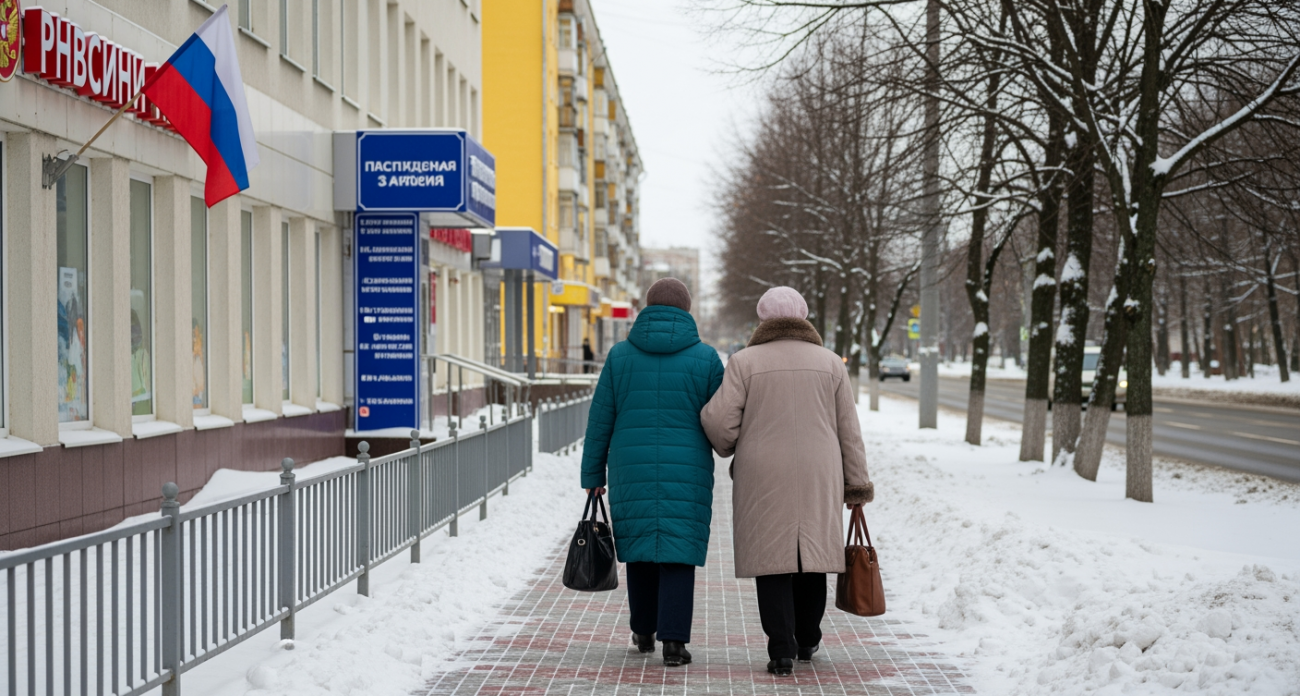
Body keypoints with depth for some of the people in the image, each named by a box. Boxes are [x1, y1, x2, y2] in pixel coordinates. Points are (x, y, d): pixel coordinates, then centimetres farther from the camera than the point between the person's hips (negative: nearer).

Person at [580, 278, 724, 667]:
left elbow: (601, 420, 4)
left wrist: (593, 475, 10)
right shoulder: (705, 358, -1)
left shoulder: (620, 356, 3)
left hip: (631, 472, 2)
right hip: (687, 474, -2)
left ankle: (643, 632, 27)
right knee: (678, 553, 0)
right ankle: (673, 641, -6)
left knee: (639, 549, 15)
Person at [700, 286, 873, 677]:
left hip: (763, 479, -2)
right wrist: (856, 483, 10)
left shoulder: (745, 362, -1)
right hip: (818, 477, 2)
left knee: (772, 558, 2)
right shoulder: (829, 363, 6)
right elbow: (848, 430, 5)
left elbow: (718, 420, -8)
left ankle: (782, 651, -4)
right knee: (811, 554, 15)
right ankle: (807, 641, 28)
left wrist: (729, 449, 13)